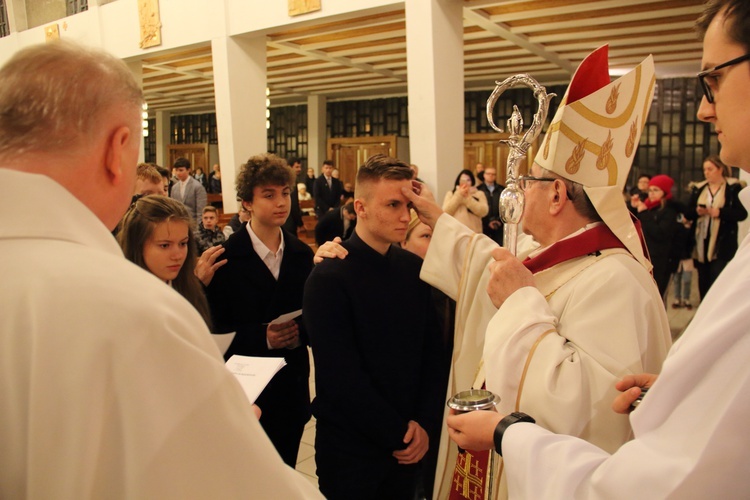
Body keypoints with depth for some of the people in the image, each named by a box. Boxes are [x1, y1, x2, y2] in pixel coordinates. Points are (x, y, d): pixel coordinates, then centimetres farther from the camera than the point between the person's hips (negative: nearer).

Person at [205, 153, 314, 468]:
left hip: (293, 386, 4)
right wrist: (261, 337, -22)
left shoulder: (301, 254, 3)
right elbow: (216, 330, -9)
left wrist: (301, 333, -13)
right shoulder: (226, 258, -10)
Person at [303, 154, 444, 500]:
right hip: (350, 448, -4)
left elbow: (431, 352, 3)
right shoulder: (328, 279, -17)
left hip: (409, 445, 5)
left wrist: (424, 422, -6)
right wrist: (397, 435, -14)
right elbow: (343, 378, -19)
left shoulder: (414, 268, -1)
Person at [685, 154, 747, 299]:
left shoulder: (733, 188, -1)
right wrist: (697, 211, -13)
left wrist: (719, 212, -18)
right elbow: (687, 213, 8)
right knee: (703, 280, 9)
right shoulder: (698, 189, 11)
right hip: (701, 242, 4)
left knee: (718, 276, -11)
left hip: (723, 243, -4)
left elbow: (742, 213, -6)